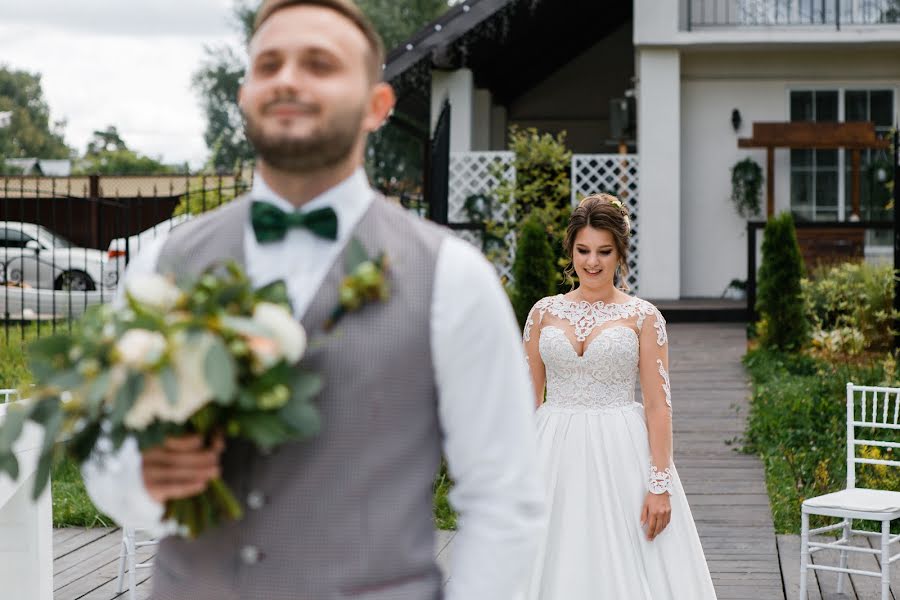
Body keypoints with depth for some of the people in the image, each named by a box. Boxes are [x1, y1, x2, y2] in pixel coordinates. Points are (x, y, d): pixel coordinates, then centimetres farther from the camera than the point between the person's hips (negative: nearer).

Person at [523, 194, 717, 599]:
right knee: (559, 566, 4)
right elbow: (529, 399, 9)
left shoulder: (643, 317, -1)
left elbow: (659, 405, -4)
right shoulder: (544, 312, 7)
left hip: (621, 456, -2)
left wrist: (660, 485, -11)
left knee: (624, 567, -1)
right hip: (557, 458, 2)